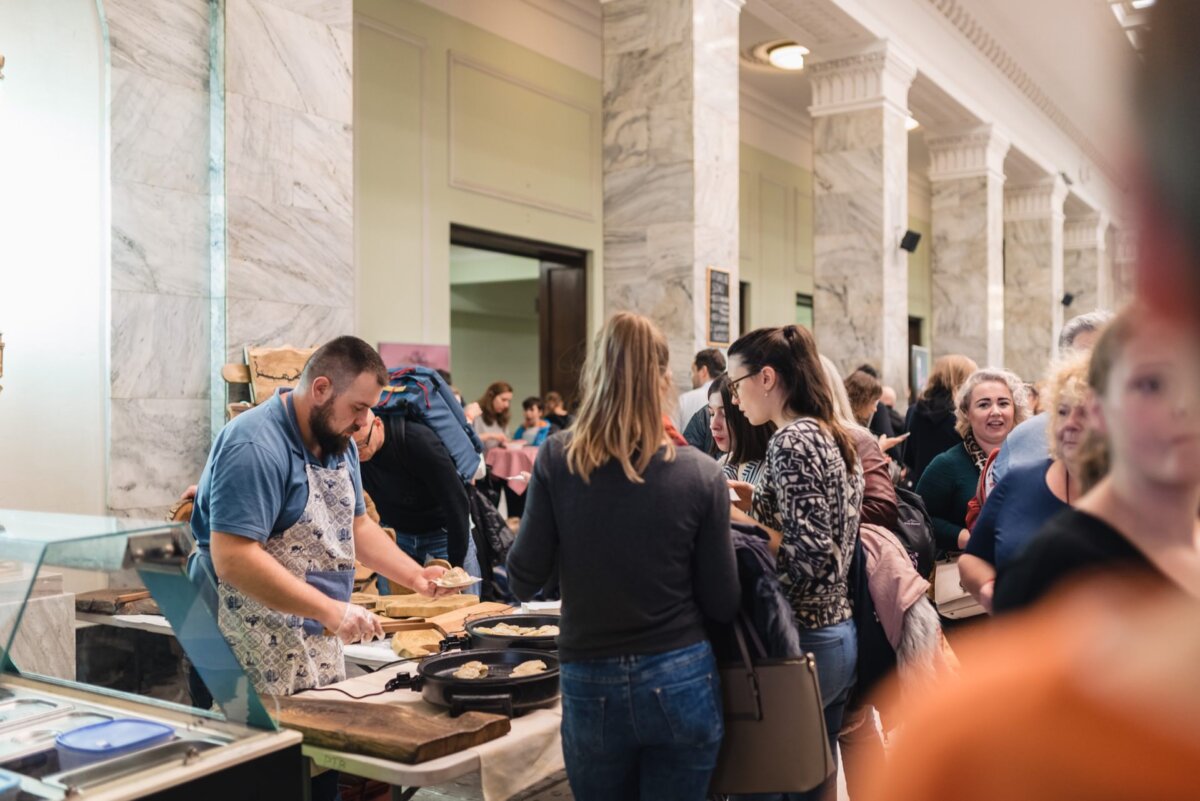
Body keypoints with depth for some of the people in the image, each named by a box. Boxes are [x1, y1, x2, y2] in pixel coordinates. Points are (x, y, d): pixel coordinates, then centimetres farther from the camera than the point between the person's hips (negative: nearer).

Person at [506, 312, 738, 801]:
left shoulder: (557, 461, -10)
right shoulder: (701, 474, -10)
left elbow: (524, 582, -5)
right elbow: (723, 605, -4)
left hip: (591, 686, 1)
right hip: (682, 683, 0)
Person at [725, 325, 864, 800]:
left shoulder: (791, 440, -18)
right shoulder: (835, 436, 10)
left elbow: (813, 558, -24)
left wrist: (739, 521, -15)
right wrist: (758, 505, 13)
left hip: (800, 643, -9)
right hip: (840, 636, 9)